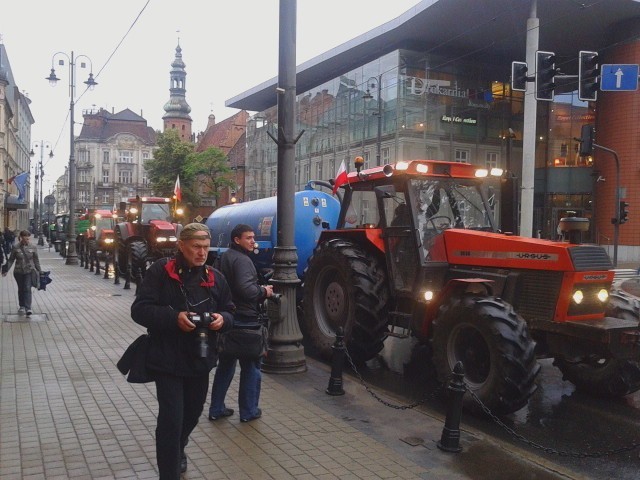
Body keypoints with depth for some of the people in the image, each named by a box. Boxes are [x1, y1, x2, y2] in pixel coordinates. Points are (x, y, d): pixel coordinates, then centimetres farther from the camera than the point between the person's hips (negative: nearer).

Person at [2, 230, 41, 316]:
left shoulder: (32, 247, -1)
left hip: (29, 271, -1)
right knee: (21, 289, 12)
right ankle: (22, 306, 27)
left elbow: (36, 260, 6)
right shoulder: (15, 247, -2)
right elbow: (11, 260, 4)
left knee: (27, 289, -11)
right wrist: (6, 270, -2)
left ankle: (28, 308, -14)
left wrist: (39, 271, 8)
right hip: (18, 272, 1)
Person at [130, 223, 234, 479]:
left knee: (193, 412, 22)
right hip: (168, 360, -5)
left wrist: (222, 319, -12)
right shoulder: (160, 271, -10)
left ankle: (178, 450, 50)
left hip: (200, 360, 6)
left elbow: (229, 312, 12)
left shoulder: (214, 277, 5)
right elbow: (140, 310, -14)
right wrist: (174, 317, -27)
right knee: (171, 419, -6)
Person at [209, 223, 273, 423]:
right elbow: (245, 289, -29)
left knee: (226, 364, 17)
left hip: (227, 317, 9)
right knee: (251, 366, 4)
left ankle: (216, 408, 21)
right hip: (245, 319, -9)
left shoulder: (225, 257, 13)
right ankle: (248, 411, 11)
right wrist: (264, 291, -11)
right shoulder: (242, 260, -17)